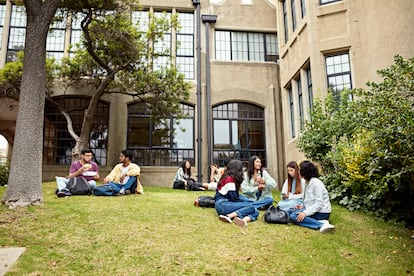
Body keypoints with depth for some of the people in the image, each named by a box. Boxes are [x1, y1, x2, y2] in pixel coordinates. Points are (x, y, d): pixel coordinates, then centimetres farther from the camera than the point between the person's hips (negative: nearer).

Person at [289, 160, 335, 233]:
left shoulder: (316, 183, -16)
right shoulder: (307, 182, 13)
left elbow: (319, 204, -22)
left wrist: (305, 213, -30)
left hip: (321, 212, -10)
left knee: (294, 216, -22)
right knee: (290, 212, 5)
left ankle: (322, 224, -27)